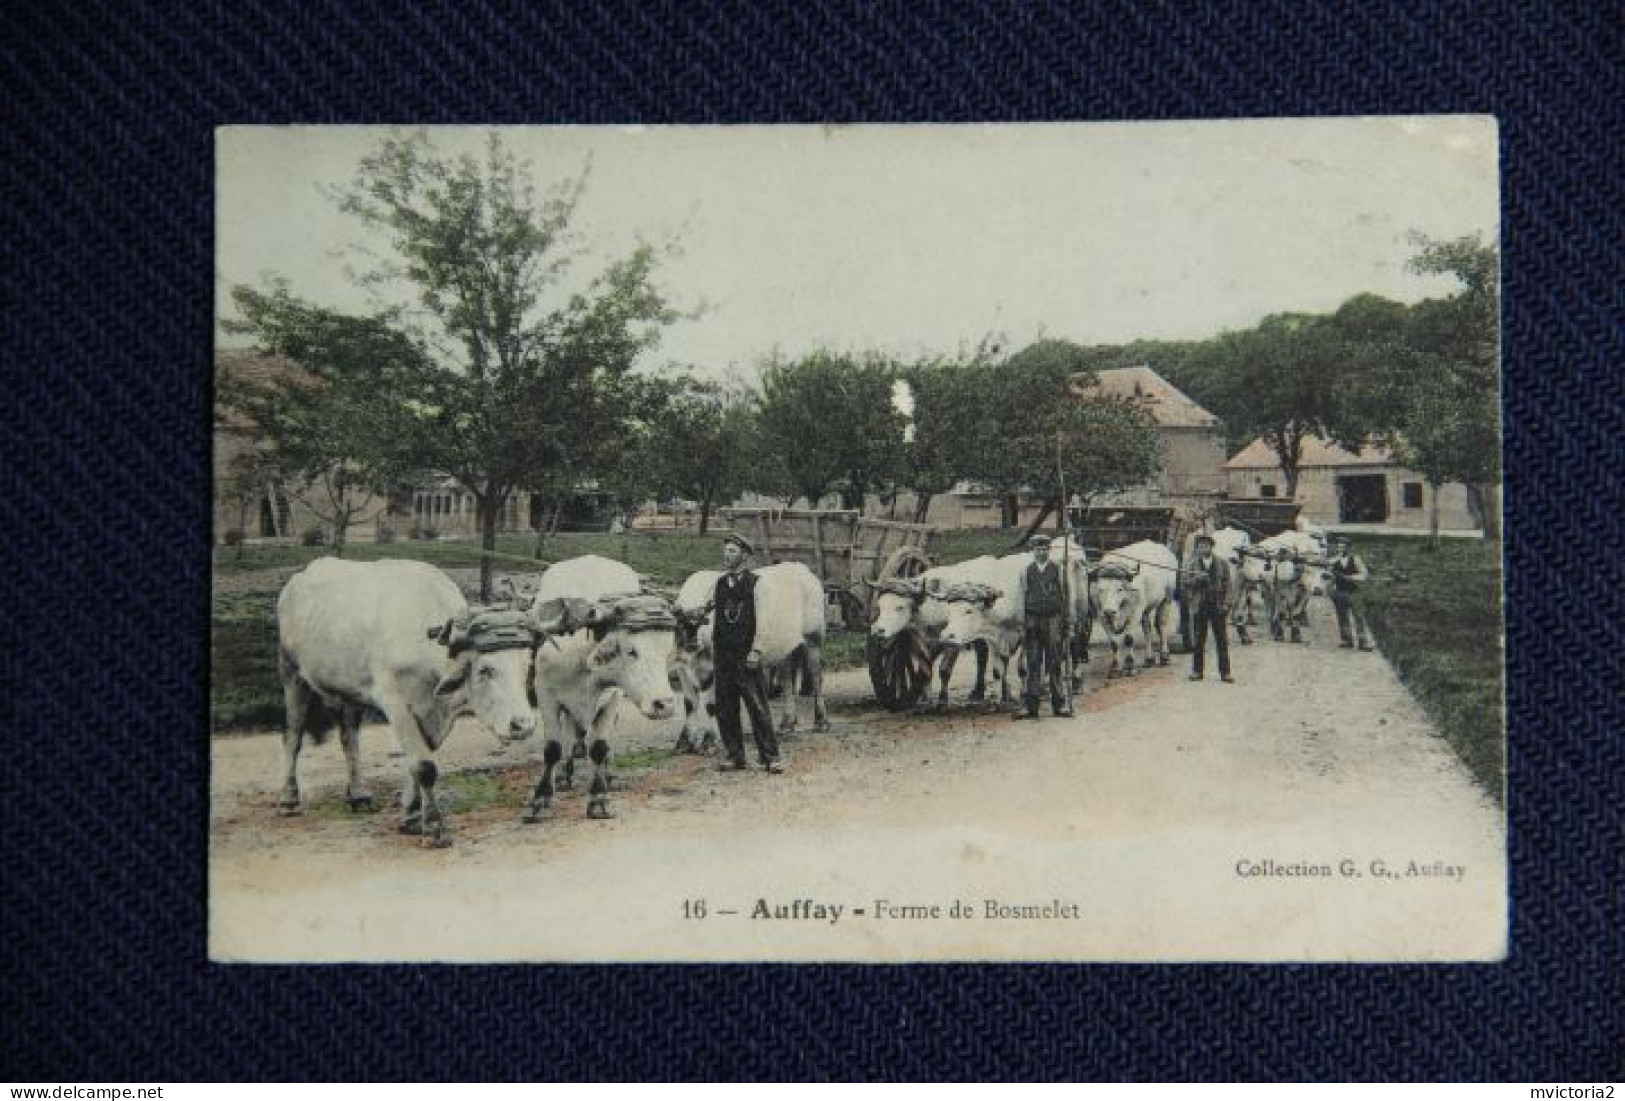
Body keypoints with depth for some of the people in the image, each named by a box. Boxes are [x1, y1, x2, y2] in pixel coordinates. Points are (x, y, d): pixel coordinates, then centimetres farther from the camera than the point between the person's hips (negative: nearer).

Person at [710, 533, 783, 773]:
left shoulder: (755, 583, -3)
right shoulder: (720, 583, 13)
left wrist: (755, 650, -12)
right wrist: (713, 642, 11)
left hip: (747, 655, -5)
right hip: (723, 654, 5)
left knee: (758, 707, -5)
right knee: (725, 710, 6)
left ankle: (769, 757, 0)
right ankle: (734, 756, 14)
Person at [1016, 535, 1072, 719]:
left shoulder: (1056, 570, 5)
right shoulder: (1028, 570, 8)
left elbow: (1062, 597, 6)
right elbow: (1023, 598, 8)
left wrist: (1064, 621, 0)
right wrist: (1023, 625, 3)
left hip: (1052, 621, -1)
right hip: (1033, 620, 1)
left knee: (1055, 664, 0)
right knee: (1032, 665, 1)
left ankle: (1061, 704, 4)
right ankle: (1029, 706, 2)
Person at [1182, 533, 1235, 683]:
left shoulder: (1221, 563, 7)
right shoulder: (1191, 564, 7)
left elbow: (1229, 585, 7)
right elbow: (1184, 582, -2)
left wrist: (1226, 603, -3)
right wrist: (1197, 579, -19)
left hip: (1218, 606, 0)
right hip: (1199, 606, 0)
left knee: (1222, 641, 1)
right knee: (1198, 641, 4)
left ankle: (1225, 672, 4)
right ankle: (1196, 671, 12)